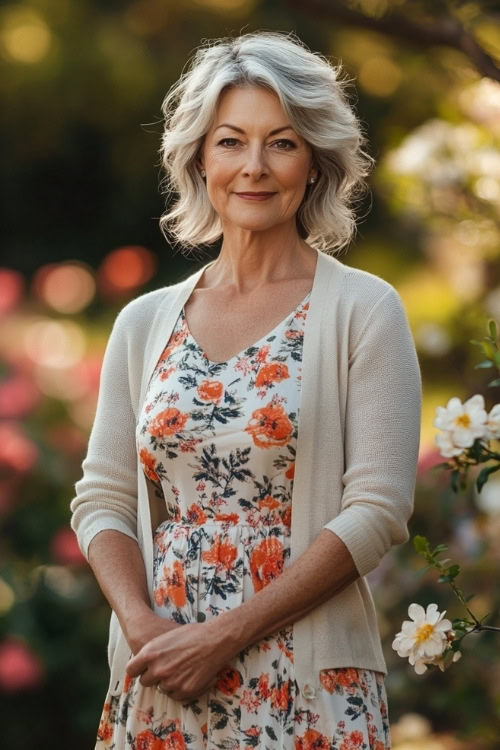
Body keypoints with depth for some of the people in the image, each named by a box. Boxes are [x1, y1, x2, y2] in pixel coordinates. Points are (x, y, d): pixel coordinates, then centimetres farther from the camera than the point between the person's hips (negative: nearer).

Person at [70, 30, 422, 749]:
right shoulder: (144, 322, 8)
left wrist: (224, 637, -14)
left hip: (308, 690, -3)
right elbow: (102, 500, 7)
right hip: (156, 684, 3)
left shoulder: (364, 310, -3)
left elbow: (378, 509, -9)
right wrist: (142, 626, -11)